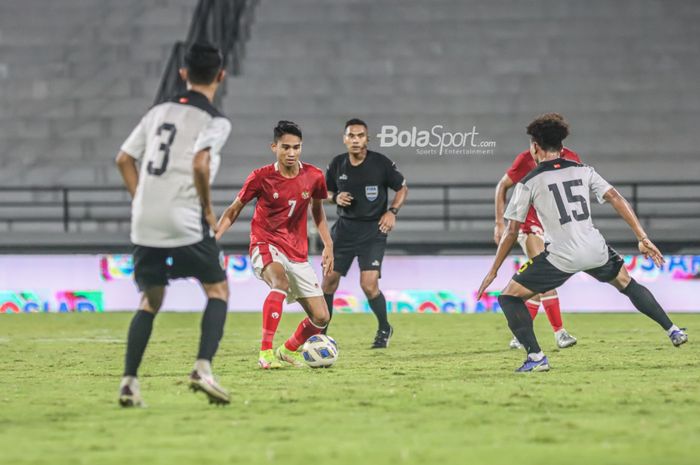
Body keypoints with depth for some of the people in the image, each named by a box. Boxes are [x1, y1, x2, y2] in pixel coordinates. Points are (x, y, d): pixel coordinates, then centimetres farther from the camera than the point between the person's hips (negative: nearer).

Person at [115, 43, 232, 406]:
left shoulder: (159, 112, 14)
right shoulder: (215, 122, -4)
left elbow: (124, 159, 14)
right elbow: (200, 163, -20)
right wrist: (207, 209, -7)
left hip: (145, 224, 5)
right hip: (185, 223, -5)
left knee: (150, 300, 16)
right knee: (217, 290, 11)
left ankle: (129, 381, 5)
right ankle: (203, 368, -8)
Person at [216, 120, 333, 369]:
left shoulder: (313, 176, -2)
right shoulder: (261, 178, -10)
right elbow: (234, 210, 2)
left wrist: (328, 245, 10)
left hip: (297, 253, 4)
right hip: (266, 246, -4)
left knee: (320, 317, -1)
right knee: (281, 282, -38)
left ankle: (288, 350, 29)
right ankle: (266, 352, -38)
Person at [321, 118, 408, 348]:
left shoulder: (381, 163, -9)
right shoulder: (337, 164, 0)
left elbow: (402, 188, 3)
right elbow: (327, 191, 15)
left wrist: (392, 211, -11)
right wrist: (336, 198, -7)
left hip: (373, 229, -3)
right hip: (345, 228, 4)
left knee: (369, 285, -13)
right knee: (329, 280, 0)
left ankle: (384, 329, 12)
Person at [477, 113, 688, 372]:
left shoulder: (528, 183, 1)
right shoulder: (582, 171, 10)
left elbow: (511, 232, 3)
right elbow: (616, 199, 3)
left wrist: (493, 271, 12)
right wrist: (642, 238, 4)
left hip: (562, 257, -5)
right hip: (596, 250, 5)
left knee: (509, 297, 8)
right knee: (627, 283, 32)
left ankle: (535, 357, -7)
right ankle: (674, 332, 31)